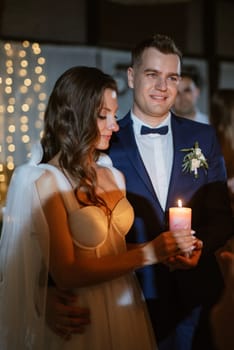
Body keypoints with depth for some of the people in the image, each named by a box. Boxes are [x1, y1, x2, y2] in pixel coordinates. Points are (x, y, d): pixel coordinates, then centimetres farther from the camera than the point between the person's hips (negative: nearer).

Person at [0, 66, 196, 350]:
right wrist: (148, 254, -17)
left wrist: (167, 250, -5)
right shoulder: (45, 182, -15)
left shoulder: (113, 176, 4)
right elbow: (66, 274, -19)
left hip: (127, 308, 6)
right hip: (83, 321, -6)